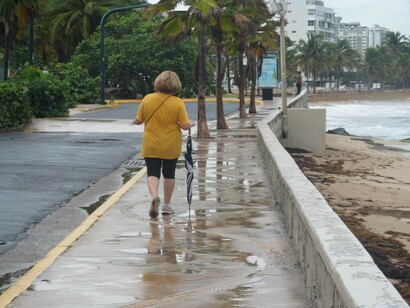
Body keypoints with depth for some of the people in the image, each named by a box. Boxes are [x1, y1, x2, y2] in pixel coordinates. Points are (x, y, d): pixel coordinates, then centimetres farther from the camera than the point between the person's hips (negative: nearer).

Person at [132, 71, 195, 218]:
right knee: (169, 174, 16)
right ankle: (166, 205, 24)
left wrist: (135, 121, 24)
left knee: (153, 173, 3)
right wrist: (191, 123, 10)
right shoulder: (178, 103, -14)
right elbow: (185, 126, -12)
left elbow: (139, 121, 1)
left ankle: (154, 196, -25)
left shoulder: (147, 99, -9)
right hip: (171, 146, 0)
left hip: (151, 146, 0)